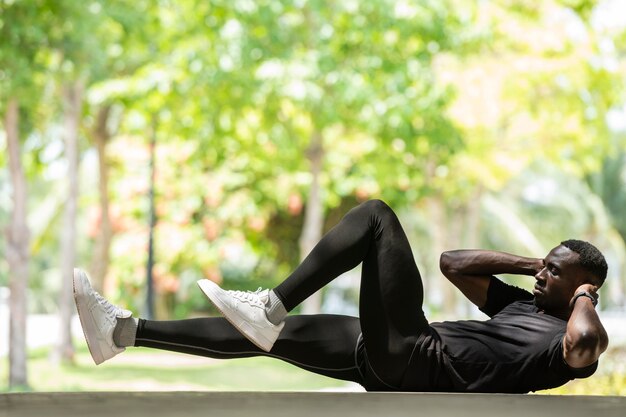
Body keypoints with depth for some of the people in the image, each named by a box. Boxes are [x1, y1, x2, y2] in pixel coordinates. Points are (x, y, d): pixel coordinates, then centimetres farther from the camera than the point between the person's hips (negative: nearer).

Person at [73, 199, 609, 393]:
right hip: (387, 360, 9)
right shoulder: (523, 303, 27)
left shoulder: (570, 338, 2)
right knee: (257, 335, 7)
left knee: (377, 215, -13)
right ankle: (124, 330, 9)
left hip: (418, 362, -9)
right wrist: (529, 262, 27)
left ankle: (271, 306, -20)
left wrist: (584, 296, -6)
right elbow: (453, 262, 31)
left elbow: (586, 352, -25)